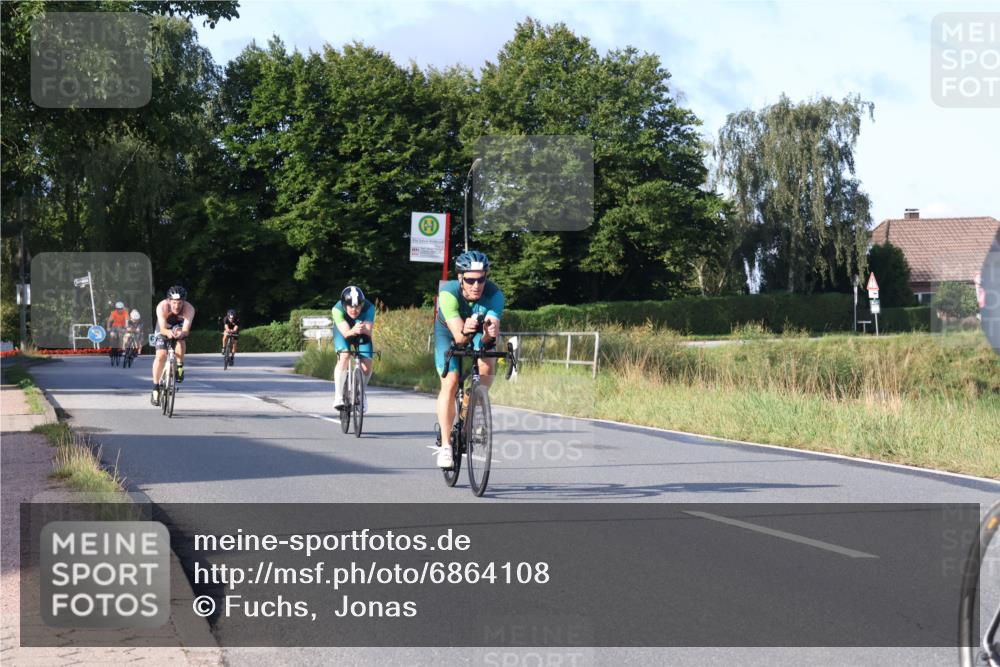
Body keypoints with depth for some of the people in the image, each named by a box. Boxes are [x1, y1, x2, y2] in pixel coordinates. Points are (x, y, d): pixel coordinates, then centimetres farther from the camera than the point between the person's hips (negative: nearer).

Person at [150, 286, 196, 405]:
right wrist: (168, 332, -62)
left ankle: (180, 367, -14)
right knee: (161, 355, -16)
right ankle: (155, 389, -6)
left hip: (180, 326, 0)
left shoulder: (189, 309, -35)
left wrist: (181, 333, -65)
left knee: (180, 338, -34)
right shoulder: (162, 307, -35)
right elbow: (162, 328, -40)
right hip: (164, 328, 0)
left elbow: (186, 330, -42)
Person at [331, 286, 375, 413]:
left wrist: (364, 330, -63)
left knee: (366, 367, -12)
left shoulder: (369, 308, -33)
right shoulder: (338, 309, -34)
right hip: (344, 332, -1)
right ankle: (339, 396, -19)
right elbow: (345, 332, -42)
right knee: (344, 358, -29)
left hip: (362, 335, 1)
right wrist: (353, 331, -64)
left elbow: (369, 331, -40)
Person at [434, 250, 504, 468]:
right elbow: (458, 337, -44)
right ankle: (445, 445, -10)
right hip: (448, 331, -2)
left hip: (479, 333, 2)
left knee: (488, 364, -27)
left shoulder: (494, 294, -33)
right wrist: (465, 332, -65)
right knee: (450, 382, -17)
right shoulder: (449, 293, -37)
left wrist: (490, 336, -66)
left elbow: (493, 326, -43)